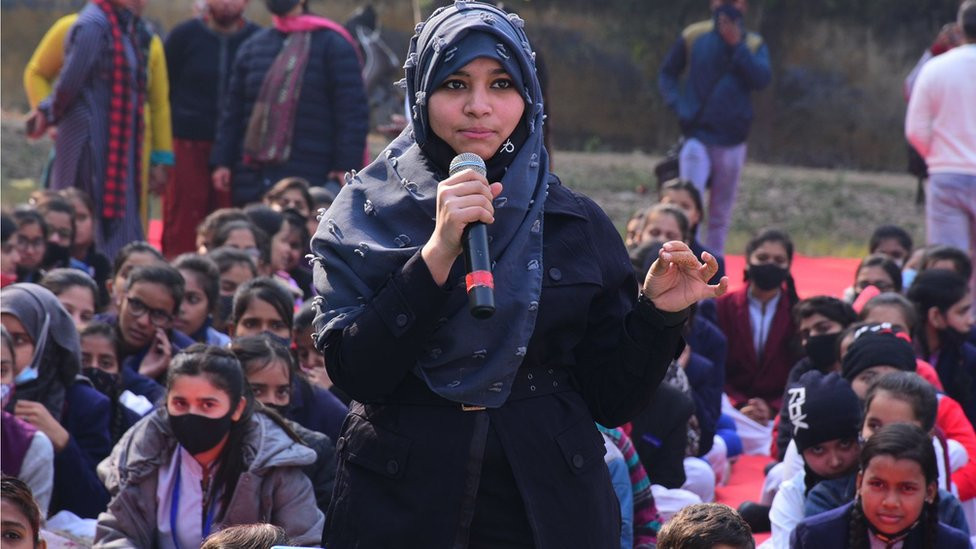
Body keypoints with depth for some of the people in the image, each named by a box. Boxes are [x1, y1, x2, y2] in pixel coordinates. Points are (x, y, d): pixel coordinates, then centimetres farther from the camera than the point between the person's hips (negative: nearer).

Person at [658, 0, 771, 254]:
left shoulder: (754, 44, 4)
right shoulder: (693, 36, 2)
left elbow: (761, 79, -13)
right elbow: (667, 74, 10)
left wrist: (737, 45, -19)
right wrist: (679, 106, -6)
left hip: (732, 143, 2)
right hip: (697, 136, -2)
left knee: (721, 216, 8)